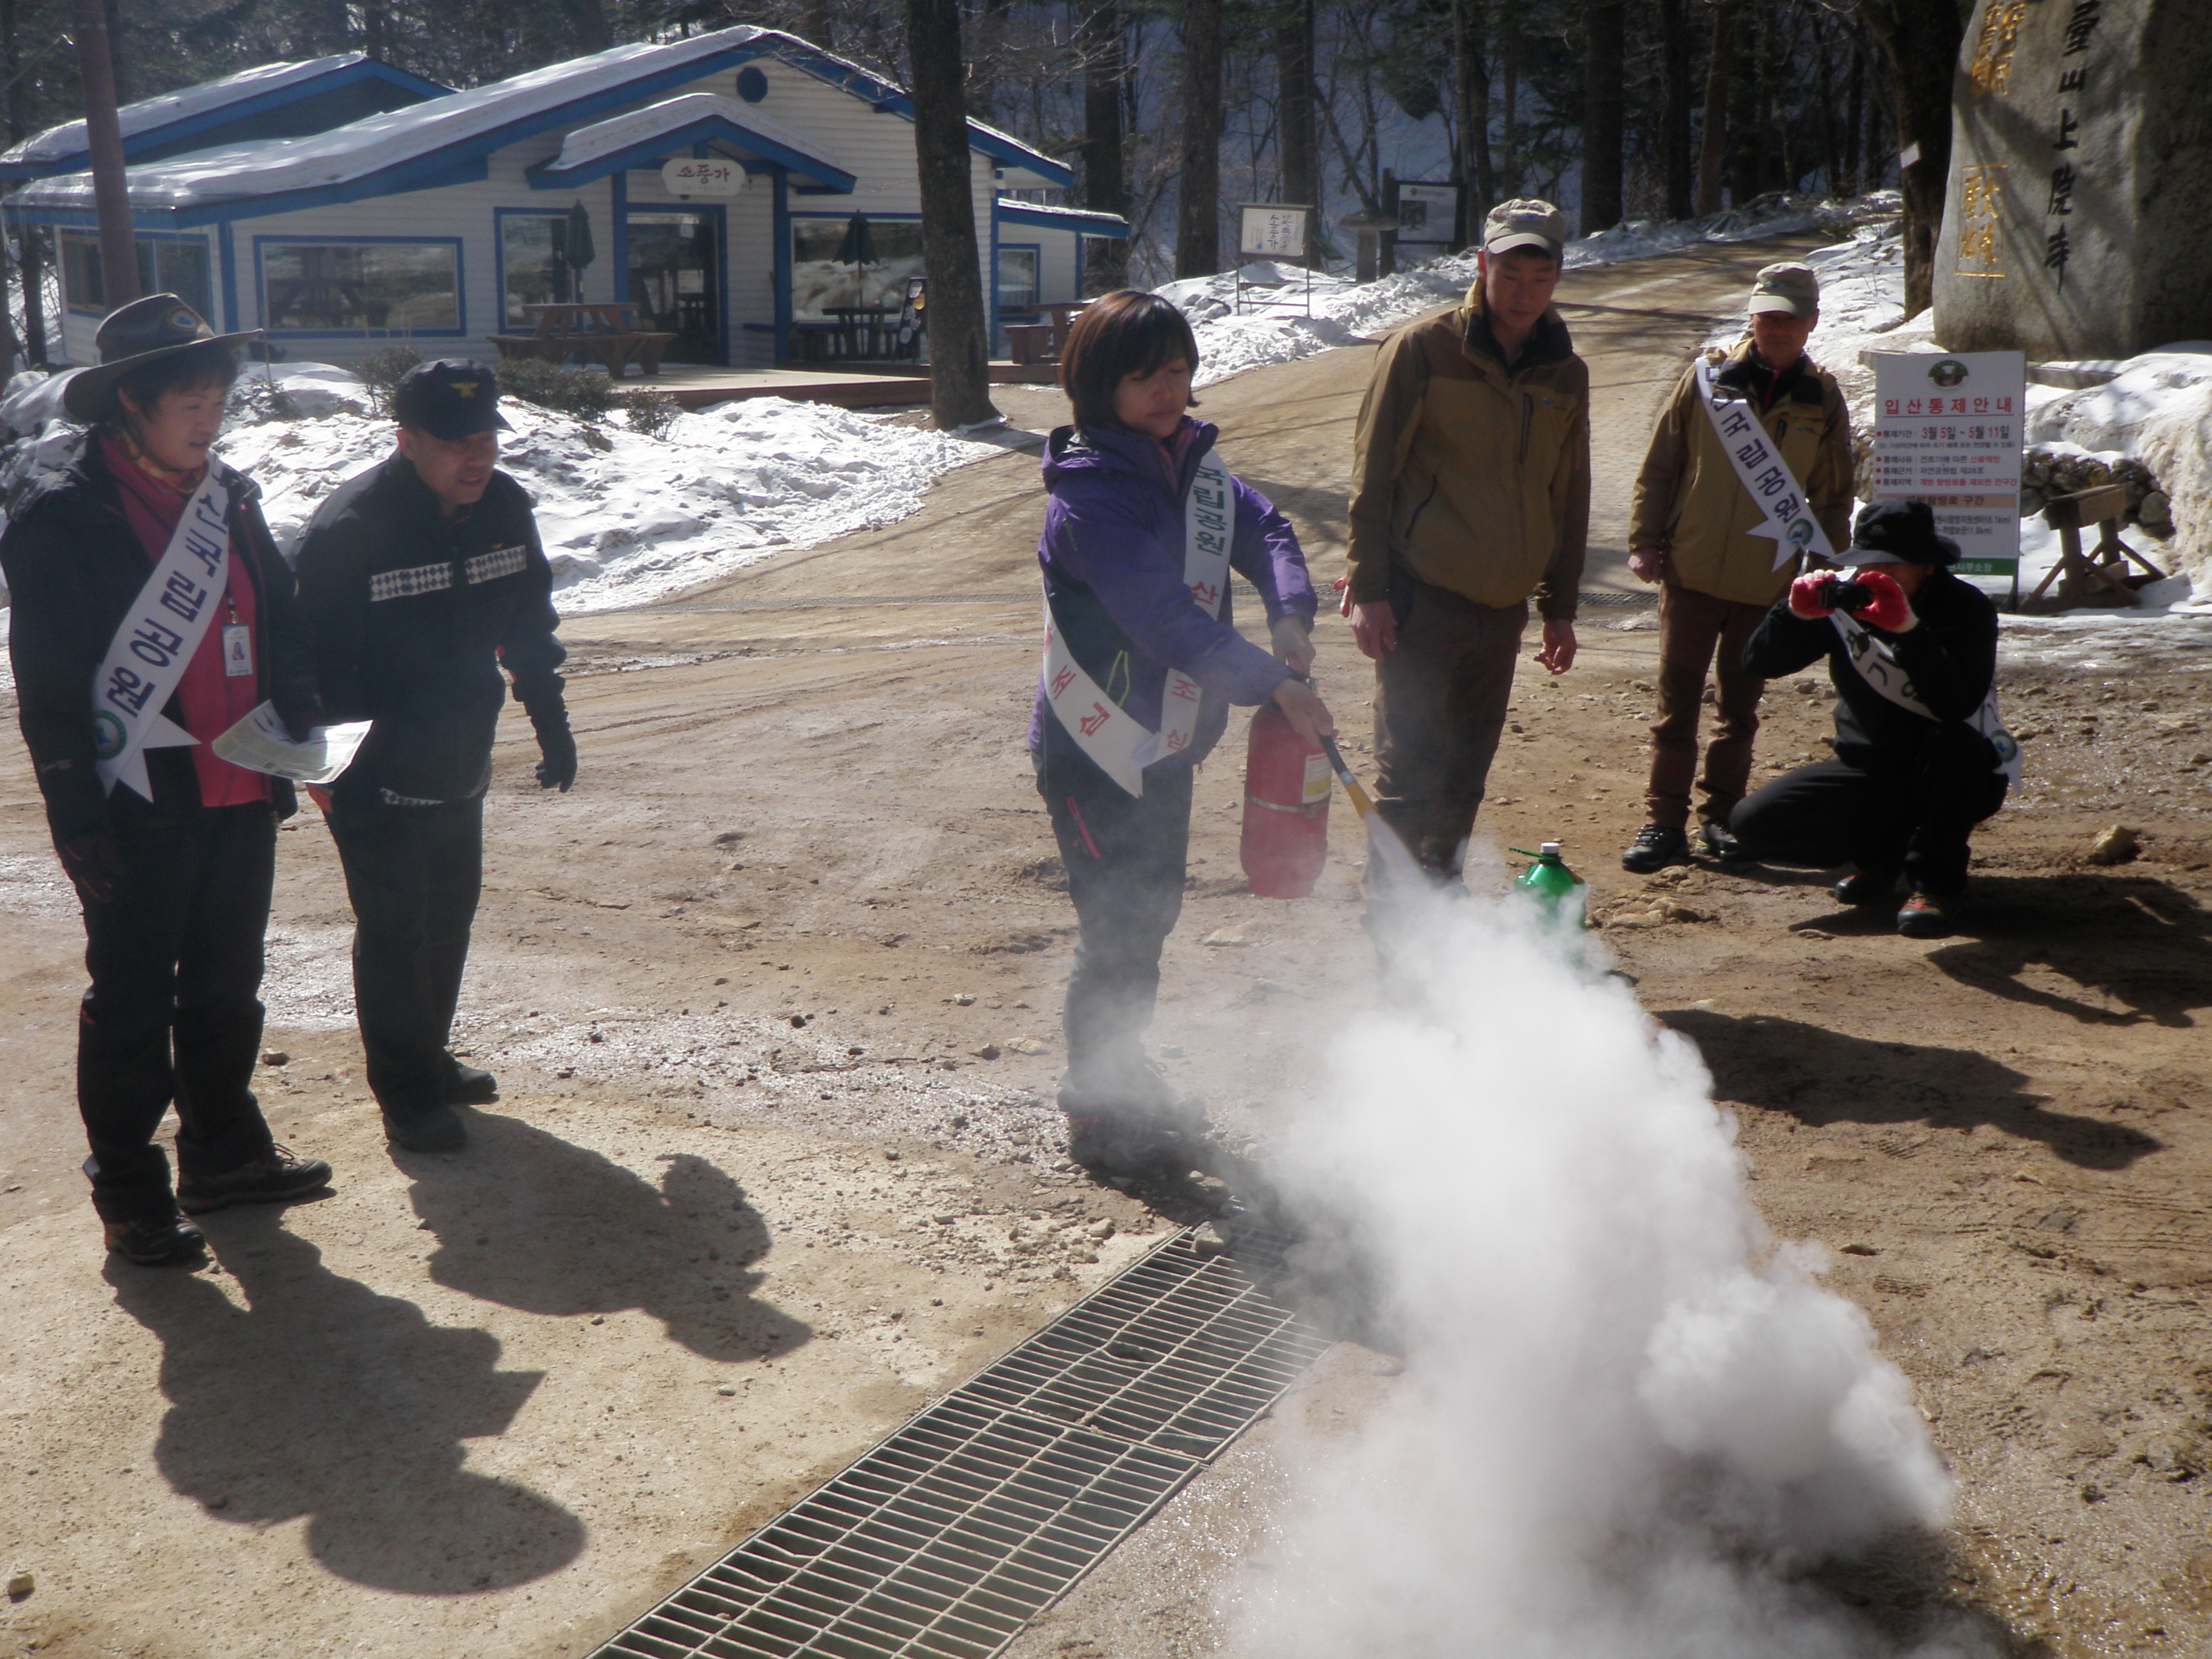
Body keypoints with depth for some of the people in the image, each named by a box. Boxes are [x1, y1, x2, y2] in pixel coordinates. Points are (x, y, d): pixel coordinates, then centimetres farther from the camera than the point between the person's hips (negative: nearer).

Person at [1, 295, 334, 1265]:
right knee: (133, 1003, 5)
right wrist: (78, 819, -14)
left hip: (240, 795, 7)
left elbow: (276, 629, 17)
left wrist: (298, 737, 6)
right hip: (141, 810, -6)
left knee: (227, 985, 18)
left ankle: (225, 1154, 33)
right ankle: (129, 1192, 17)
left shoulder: (231, 498, 9)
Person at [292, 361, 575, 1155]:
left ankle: (430, 1058, 34)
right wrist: (337, 773, -22)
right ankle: (405, 1093, 14)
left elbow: (530, 628, 12)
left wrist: (552, 724, 14)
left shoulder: (504, 508, -1)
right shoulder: (347, 529, -21)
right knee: (394, 931, 0)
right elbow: (323, 666, -20)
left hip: (460, 767, 7)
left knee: (450, 917, 16)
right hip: (376, 779, -6)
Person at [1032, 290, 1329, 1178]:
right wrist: (1275, 684, -35)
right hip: (1097, 748, -9)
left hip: (1168, 739, 9)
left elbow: (1262, 527, 4)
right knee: (1118, 930, -1)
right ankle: (1099, 1114, 15)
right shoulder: (1088, 497, -22)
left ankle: (1126, 1077, 37)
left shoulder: (1191, 464, 5)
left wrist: (1289, 611, -18)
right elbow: (1165, 619, -30)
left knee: (1152, 913, 19)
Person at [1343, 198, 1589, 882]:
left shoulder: (1566, 375, 10)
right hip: (1422, 597, -5)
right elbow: (1372, 473, -5)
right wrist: (1369, 588, -10)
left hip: (1504, 607, 5)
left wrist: (1560, 606, 18)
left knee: (1466, 774, 12)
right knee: (1411, 772, -7)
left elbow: (1569, 496, 18)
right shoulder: (1423, 349, -5)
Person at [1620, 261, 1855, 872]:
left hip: (1769, 585, 1)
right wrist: (1644, 540, -2)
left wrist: (1826, 571, 8)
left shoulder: (1822, 399, 4)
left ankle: (1722, 814, 22)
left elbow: (1833, 500, 12)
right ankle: (1663, 820, 6)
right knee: (1677, 702, 0)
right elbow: (1659, 467, 4)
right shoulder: (1709, 376, 0)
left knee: (1740, 707, 11)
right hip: (1691, 571, -1)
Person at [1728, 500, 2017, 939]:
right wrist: (1797, 612, -34)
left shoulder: (1965, 608, -17)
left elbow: (1958, 705, -35)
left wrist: (1906, 628, -45)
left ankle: (1936, 883, -17)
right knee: (1752, 823, -14)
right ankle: (1880, 854, 9)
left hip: (1957, 779, -3)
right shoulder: (1846, 598, -7)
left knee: (1954, 743, -39)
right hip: (1871, 770, 4)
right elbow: (1761, 664, -15)